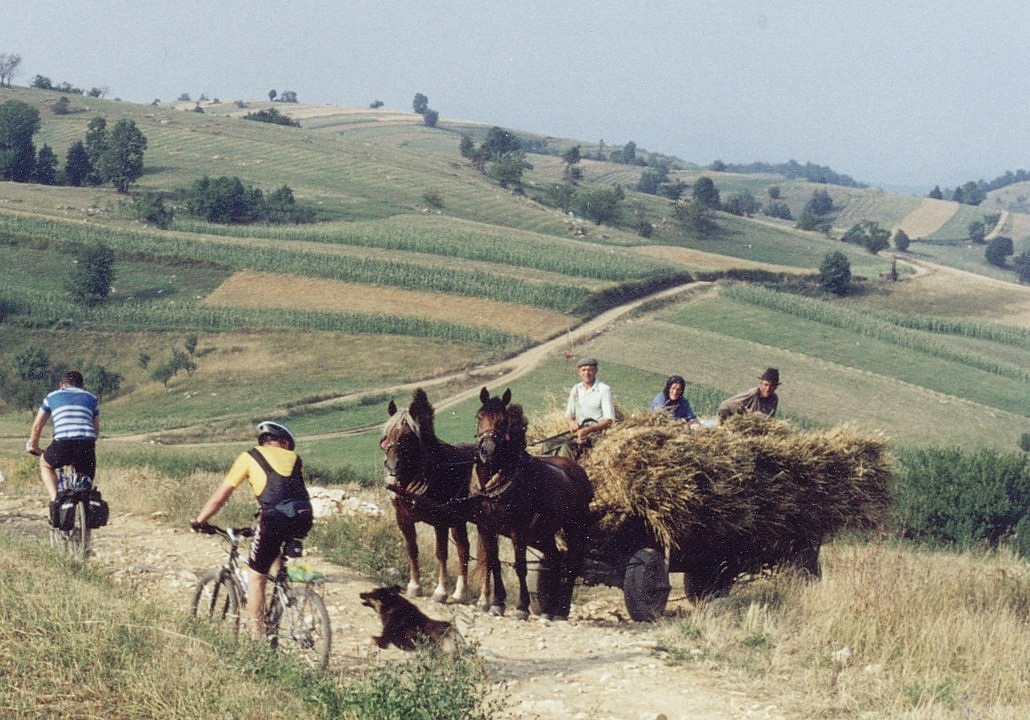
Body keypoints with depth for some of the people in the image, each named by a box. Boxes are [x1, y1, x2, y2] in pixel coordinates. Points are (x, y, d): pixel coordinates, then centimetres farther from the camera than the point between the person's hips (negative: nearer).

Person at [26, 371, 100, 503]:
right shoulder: (91, 398, 26)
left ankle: (55, 498, 10)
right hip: (87, 446, 1)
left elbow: (37, 426, 28)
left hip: (62, 444, -1)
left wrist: (33, 446, 45)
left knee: (45, 464, 29)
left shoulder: (52, 396, 23)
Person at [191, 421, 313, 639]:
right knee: (276, 557, 35)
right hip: (303, 518, 4)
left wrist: (198, 521, 27)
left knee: (256, 577, 10)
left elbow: (221, 494, 16)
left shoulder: (250, 457, 16)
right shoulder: (294, 458, 25)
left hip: (275, 518, -4)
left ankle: (257, 636, 10)